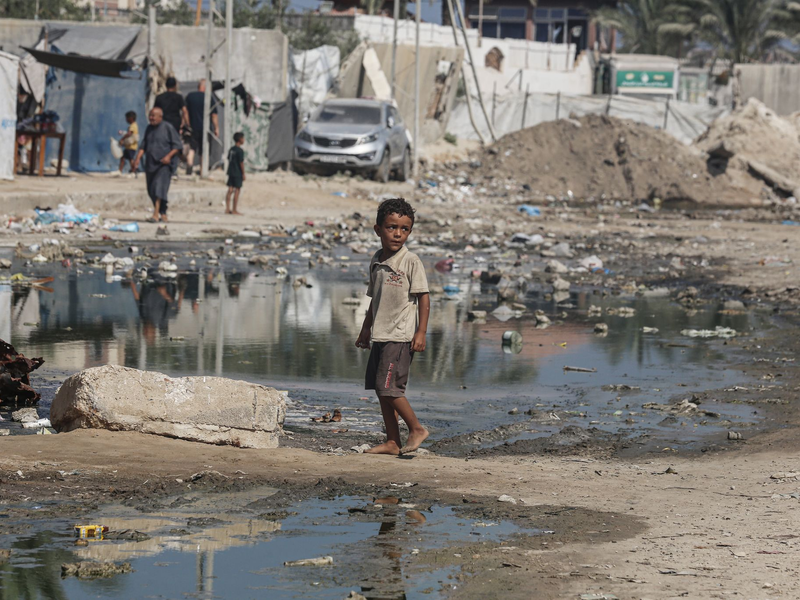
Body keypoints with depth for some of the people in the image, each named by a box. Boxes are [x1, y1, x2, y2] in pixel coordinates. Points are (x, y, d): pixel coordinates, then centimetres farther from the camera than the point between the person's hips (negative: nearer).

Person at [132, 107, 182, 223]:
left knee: (159, 187, -19)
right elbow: (144, 145, 17)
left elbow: (177, 145, -5)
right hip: (150, 164, 7)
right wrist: (138, 158, 3)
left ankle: (156, 214, -27)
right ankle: (163, 214, 19)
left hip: (163, 164, -7)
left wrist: (169, 156, -19)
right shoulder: (149, 129, 14)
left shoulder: (168, 128, -5)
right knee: (151, 190, 8)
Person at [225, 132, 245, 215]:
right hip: (238, 174, -7)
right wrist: (243, 174, -8)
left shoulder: (231, 149, 10)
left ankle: (227, 209, 8)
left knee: (230, 190, 8)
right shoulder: (240, 151, -14)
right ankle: (235, 210, 1)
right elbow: (241, 163, -14)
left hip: (231, 173, 7)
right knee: (237, 191, -1)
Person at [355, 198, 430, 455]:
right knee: (381, 389, 7)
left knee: (388, 386, -13)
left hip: (400, 337, -7)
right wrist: (366, 329, 23)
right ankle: (392, 442, 13)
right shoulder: (377, 261, 12)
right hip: (380, 336, 7)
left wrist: (421, 332, -14)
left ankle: (416, 429, 3)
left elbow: (424, 298, -9)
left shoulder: (411, 261, -8)